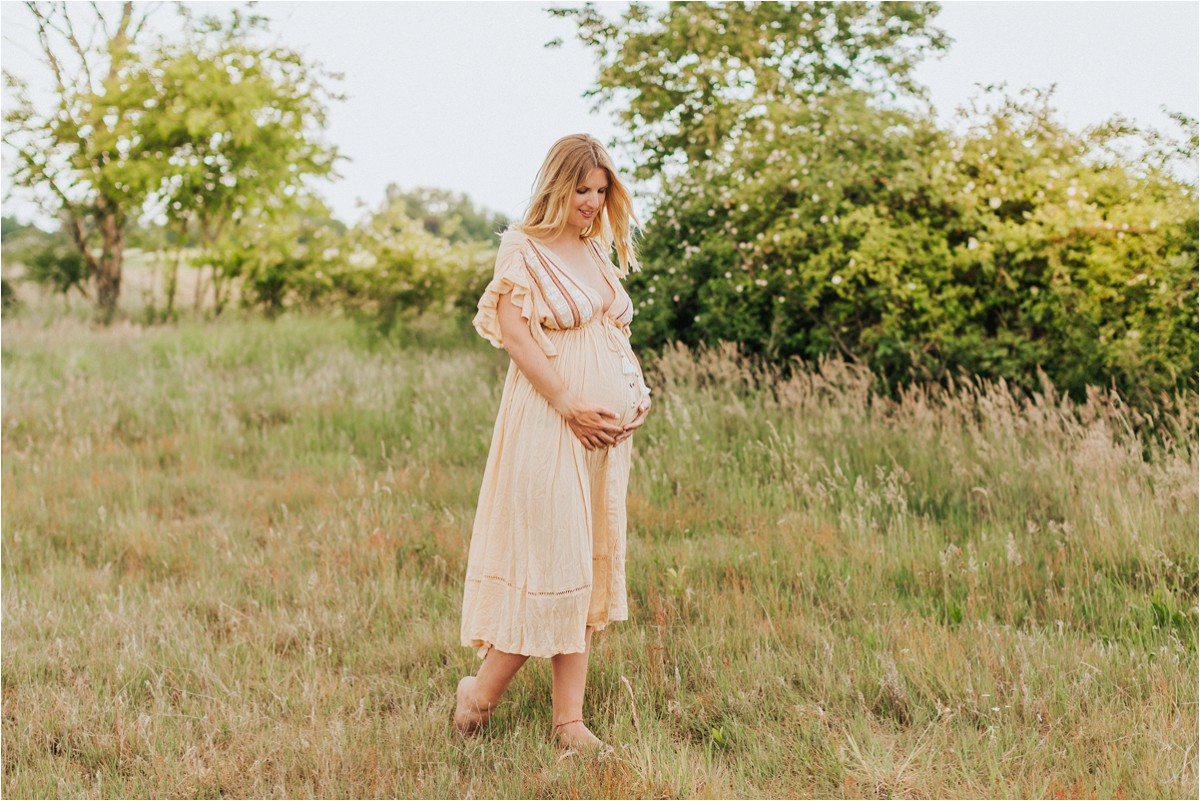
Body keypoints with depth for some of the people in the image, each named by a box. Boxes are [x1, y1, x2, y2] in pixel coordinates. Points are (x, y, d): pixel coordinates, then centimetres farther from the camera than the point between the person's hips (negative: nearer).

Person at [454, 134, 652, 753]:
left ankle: (568, 717, 11)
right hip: (548, 419, -7)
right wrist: (570, 406, -15)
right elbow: (513, 334, -12)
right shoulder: (522, 249, -5)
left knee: (590, 561, 6)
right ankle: (482, 691, 10)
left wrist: (638, 390, 4)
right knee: (551, 557, -8)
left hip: (606, 421, 7)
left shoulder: (597, 250, 16)